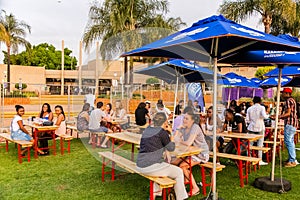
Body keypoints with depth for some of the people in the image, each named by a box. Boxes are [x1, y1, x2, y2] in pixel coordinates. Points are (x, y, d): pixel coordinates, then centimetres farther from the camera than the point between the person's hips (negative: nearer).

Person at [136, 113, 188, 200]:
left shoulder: (147, 129, 11)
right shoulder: (162, 132, -11)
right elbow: (171, 148, 0)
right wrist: (171, 135, 12)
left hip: (140, 166, 9)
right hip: (150, 166, -8)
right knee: (179, 172, 8)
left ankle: (156, 192, 45)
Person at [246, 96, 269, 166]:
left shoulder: (249, 109, 5)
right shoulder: (262, 107, -2)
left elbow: (247, 120, 3)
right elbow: (264, 116, -19)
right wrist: (268, 116, 2)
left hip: (251, 128, 2)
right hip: (260, 128, -2)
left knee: (250, 144, 7)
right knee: (260, 144, 4)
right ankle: (260, 160, 6)